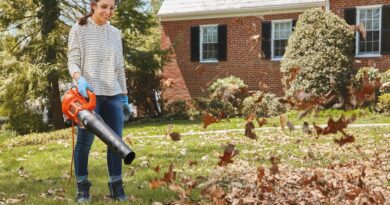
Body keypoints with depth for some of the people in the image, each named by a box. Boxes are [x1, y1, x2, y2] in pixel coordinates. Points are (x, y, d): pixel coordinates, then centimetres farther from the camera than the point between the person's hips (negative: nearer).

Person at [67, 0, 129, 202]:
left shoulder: (115, 33, 13)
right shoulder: (79, 29, 1)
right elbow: (73, 62, -4)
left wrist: (124, 94, 15)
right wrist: (80, 80, -24)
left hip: (113, 94, 4)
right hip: (89, 94, -4)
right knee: (84, 141, -1)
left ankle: (116, 186, 12)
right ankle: (82, 187, 11)